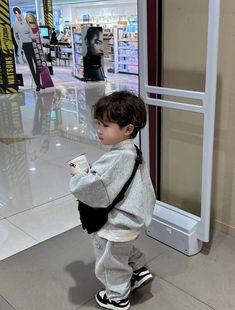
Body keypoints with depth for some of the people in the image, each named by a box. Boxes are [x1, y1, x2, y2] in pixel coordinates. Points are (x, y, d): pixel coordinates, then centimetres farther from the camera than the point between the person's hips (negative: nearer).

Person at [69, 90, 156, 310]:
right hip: (131, 220, 8)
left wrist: (77, 176, -15)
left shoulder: (114, 159, -34)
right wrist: (90, 172, -4)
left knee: (111, 265, 18)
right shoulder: (132, 152, -4)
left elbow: (89, 188, -36)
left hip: (115, 227, -8)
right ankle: (139, 270, 49)